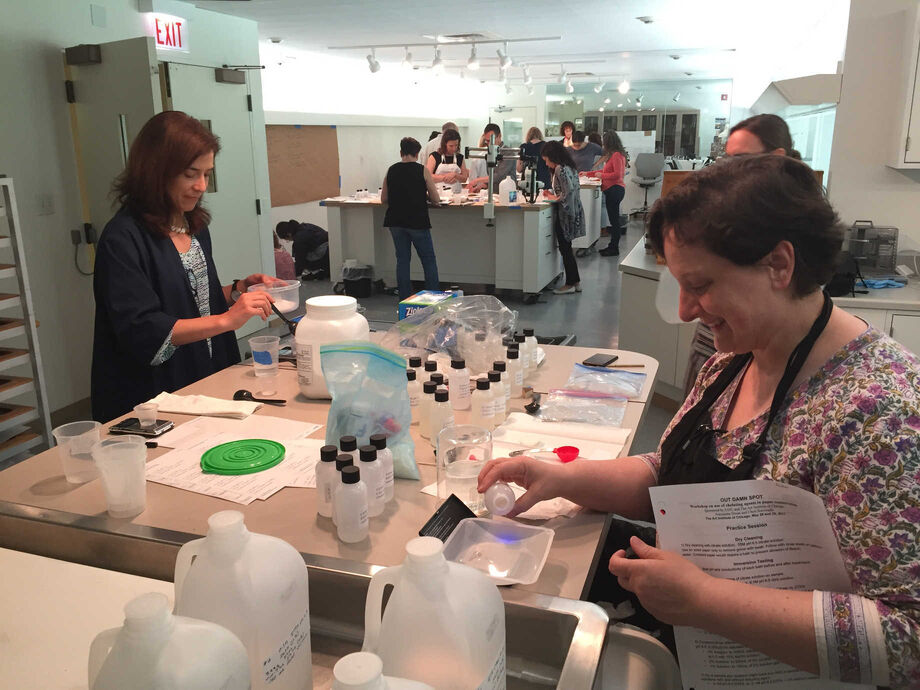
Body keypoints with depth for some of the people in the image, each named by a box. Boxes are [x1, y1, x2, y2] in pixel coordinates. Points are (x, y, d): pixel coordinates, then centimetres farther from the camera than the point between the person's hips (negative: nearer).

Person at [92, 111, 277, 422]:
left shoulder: (195, 226, 10)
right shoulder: (123, 239, -13)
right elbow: (142, 332, -19)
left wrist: (238, 290, 3)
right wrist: (227, 319, -23)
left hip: (207, 382, 6)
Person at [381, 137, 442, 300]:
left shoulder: (391, 171, 3)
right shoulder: (423, 171, -6)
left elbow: (383, 199, 8)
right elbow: (436, 200, -5)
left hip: (396, 222, 4)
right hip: (417, 222, -3)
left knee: (402, 260, 11)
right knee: (429, 260, 8)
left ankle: (405, 299, 11)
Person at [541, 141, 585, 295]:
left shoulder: (560, 169, -15)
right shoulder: (569, 167, 14)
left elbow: (569, 189, -24)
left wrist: (557, 198, -9)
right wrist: (553, 195, 15)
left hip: (565, 213, -9)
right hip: (574, 211, 9)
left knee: (565, 249, -2)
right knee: (567, 249, 14)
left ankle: (570, 284, 5)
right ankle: (576, 282, 19)